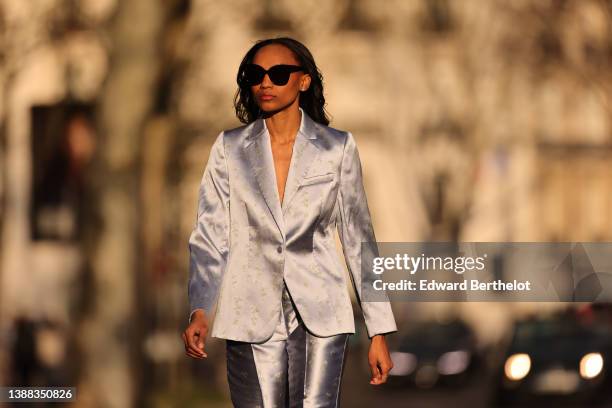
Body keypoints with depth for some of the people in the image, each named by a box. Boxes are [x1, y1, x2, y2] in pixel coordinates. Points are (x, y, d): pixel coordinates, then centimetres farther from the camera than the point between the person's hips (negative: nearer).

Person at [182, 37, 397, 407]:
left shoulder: (337, 148, 3)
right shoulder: (230, 148, 5)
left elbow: (358, 238, 6)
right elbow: (210, 237, 1)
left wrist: (379, 331, 3)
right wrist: (200, 312, -15)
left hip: (319, 315, -1)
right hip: (253, 317, 1)